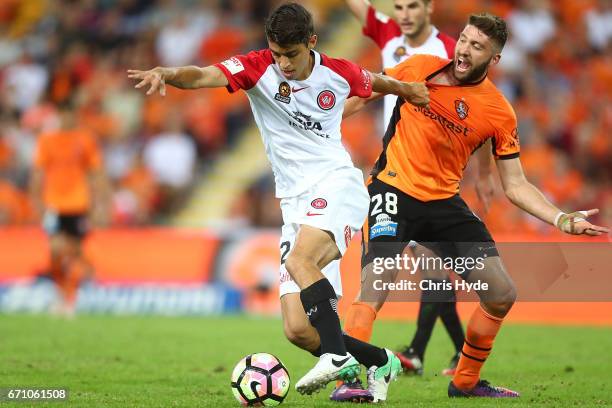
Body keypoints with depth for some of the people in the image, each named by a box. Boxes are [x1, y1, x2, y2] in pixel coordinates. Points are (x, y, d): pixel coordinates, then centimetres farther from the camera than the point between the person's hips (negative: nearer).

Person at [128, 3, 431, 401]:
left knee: (299, 261, -35)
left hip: (337, 185, -3)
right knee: (298, 330, -5)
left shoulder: (340, 73, 0)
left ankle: (338, 356, -36)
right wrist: (165, 73, -39)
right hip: (295, 203, 3)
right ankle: (381, 362, 16)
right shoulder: (258, 67, -3)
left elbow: (375, 82, 24)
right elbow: (202, 76, -21)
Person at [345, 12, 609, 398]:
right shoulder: (418, 68, -6)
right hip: (393, 189, -3)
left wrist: (563, 220, -12)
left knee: (502, 294, -1)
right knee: (375, 283, -27)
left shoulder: (500, 114, -4)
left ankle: (465, 382, 20)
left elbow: (516, 185, 1)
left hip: (445, 203, 3)